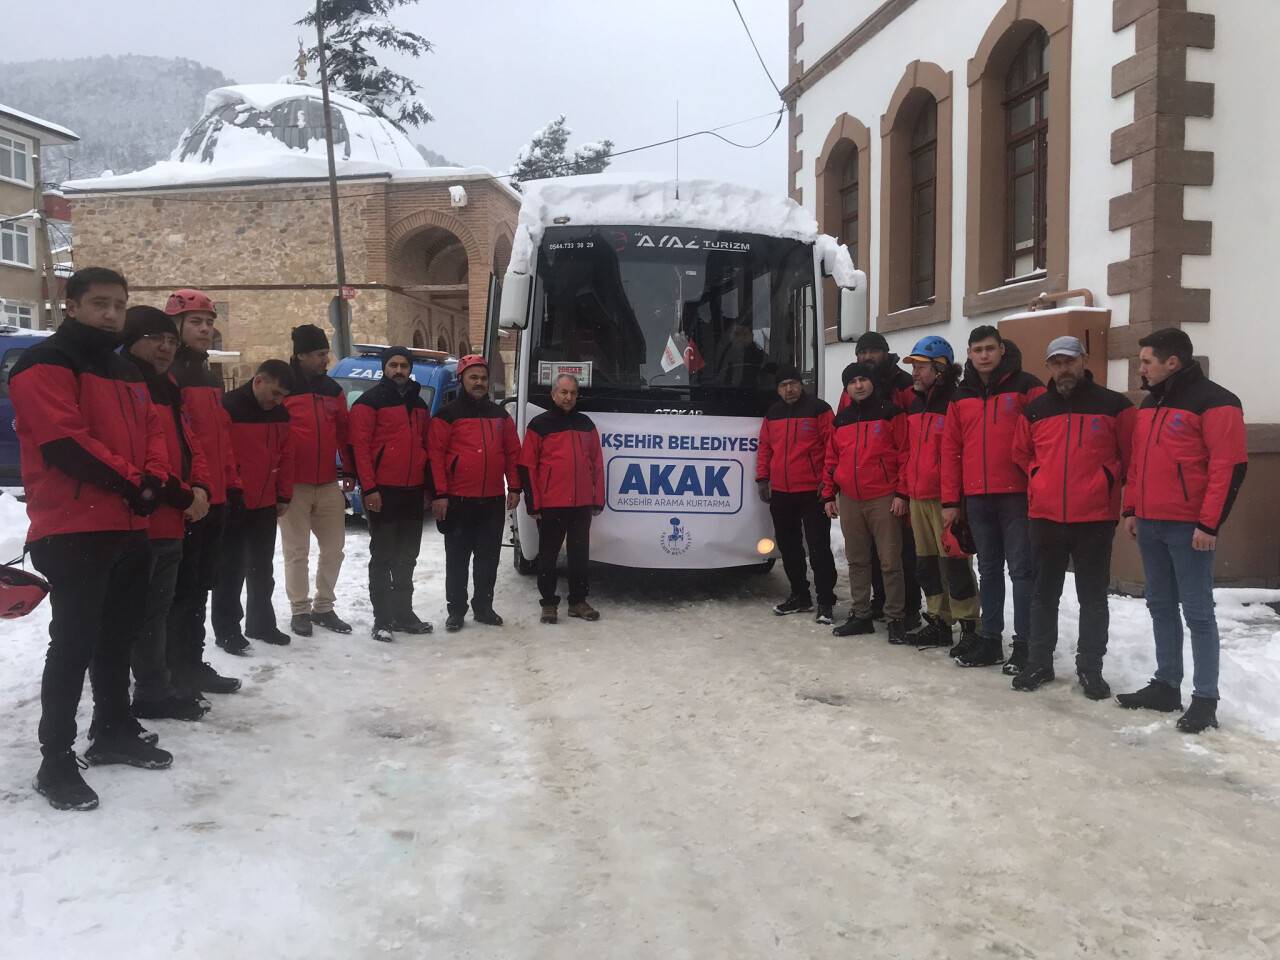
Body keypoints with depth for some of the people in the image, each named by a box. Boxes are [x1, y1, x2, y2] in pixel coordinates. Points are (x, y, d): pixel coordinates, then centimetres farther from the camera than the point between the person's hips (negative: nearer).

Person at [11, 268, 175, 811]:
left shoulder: (126, 373, 19)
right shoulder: (44, 364, -9)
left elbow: (151, 430, 16)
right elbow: (64, 441, -19)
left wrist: (154, 480, -4)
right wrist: (130, 482, -14)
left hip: (128, 527, 9)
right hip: (73, 531, -8)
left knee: (118, 637, 15)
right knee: (74, 643, -7)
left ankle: (114, 733, 28)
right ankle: (56, 761, 1)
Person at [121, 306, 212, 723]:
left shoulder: (168, 392, 20)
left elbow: (189, 448, 19)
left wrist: (199, 488, 0)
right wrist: (181, 495, -17)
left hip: (170, 524, 10)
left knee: (157, 609, 16)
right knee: (137, 613, -3)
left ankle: (158, 689, 25)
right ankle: (154, 693, 2)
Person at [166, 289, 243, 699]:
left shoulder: (210, 377, 20)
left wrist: (232, 484, 19)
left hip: (214, 497, 9)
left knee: (200, 584, 15)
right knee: (180, 587, -4)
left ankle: (192, 664, 26)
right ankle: (171, 675, 3)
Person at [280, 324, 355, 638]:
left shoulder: (332, 389, 11)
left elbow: (344, 432, 15)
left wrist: (349, 470, 12)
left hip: (329, 485, 5)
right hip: (293, 485, -5)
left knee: (334, 548, 9)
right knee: (297, 552, 2)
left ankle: (323, 607, 22)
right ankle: (300, 611, 14)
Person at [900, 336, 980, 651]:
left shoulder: (956, 401, -10)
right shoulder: (915, 403, 16)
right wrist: (906, 489, 17)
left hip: (945, 496, -8)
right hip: (918, 496, 8)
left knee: (954, 562, -5)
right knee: (926, 563, 13)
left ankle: (969, 626, 4)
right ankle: (938, 622, 23)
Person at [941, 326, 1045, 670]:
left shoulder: (1026, 387, -2)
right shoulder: (961, 396, 12)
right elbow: (951, 449, 11)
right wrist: (951, 500, 8)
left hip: (1017, 496, -5)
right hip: (977, 498, 5)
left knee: (1022, 570, -1)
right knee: (988, 570, 12)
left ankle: (1025, 644, 6)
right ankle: (989, 639, 21)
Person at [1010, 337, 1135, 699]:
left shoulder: (1113, 405, -2)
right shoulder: (1035, 409, 7)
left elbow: (1131, 453, 3)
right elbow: (1020, 452, 19)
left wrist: (1108, 480, -3)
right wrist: (1039, 478, 8)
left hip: (1095, 517, -3)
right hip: (1045, 516, 3)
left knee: (1093, 597, 6)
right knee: (1045, 593, 11)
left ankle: (1090, 668, 16)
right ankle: (1039, 662, 21)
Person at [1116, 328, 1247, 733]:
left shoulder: (1214, 402, -11)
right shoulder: (1149, 404, 15)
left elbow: (1230, 466, -15)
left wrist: (1210, 523, -18)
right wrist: (1131, 509, 15)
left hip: (1188, 527, -8)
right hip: (1150, 524, 8)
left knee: (1197, 612, -2)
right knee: (1161, 606, 13)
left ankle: (1205, 698, 5)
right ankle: (1166, 685, 22)